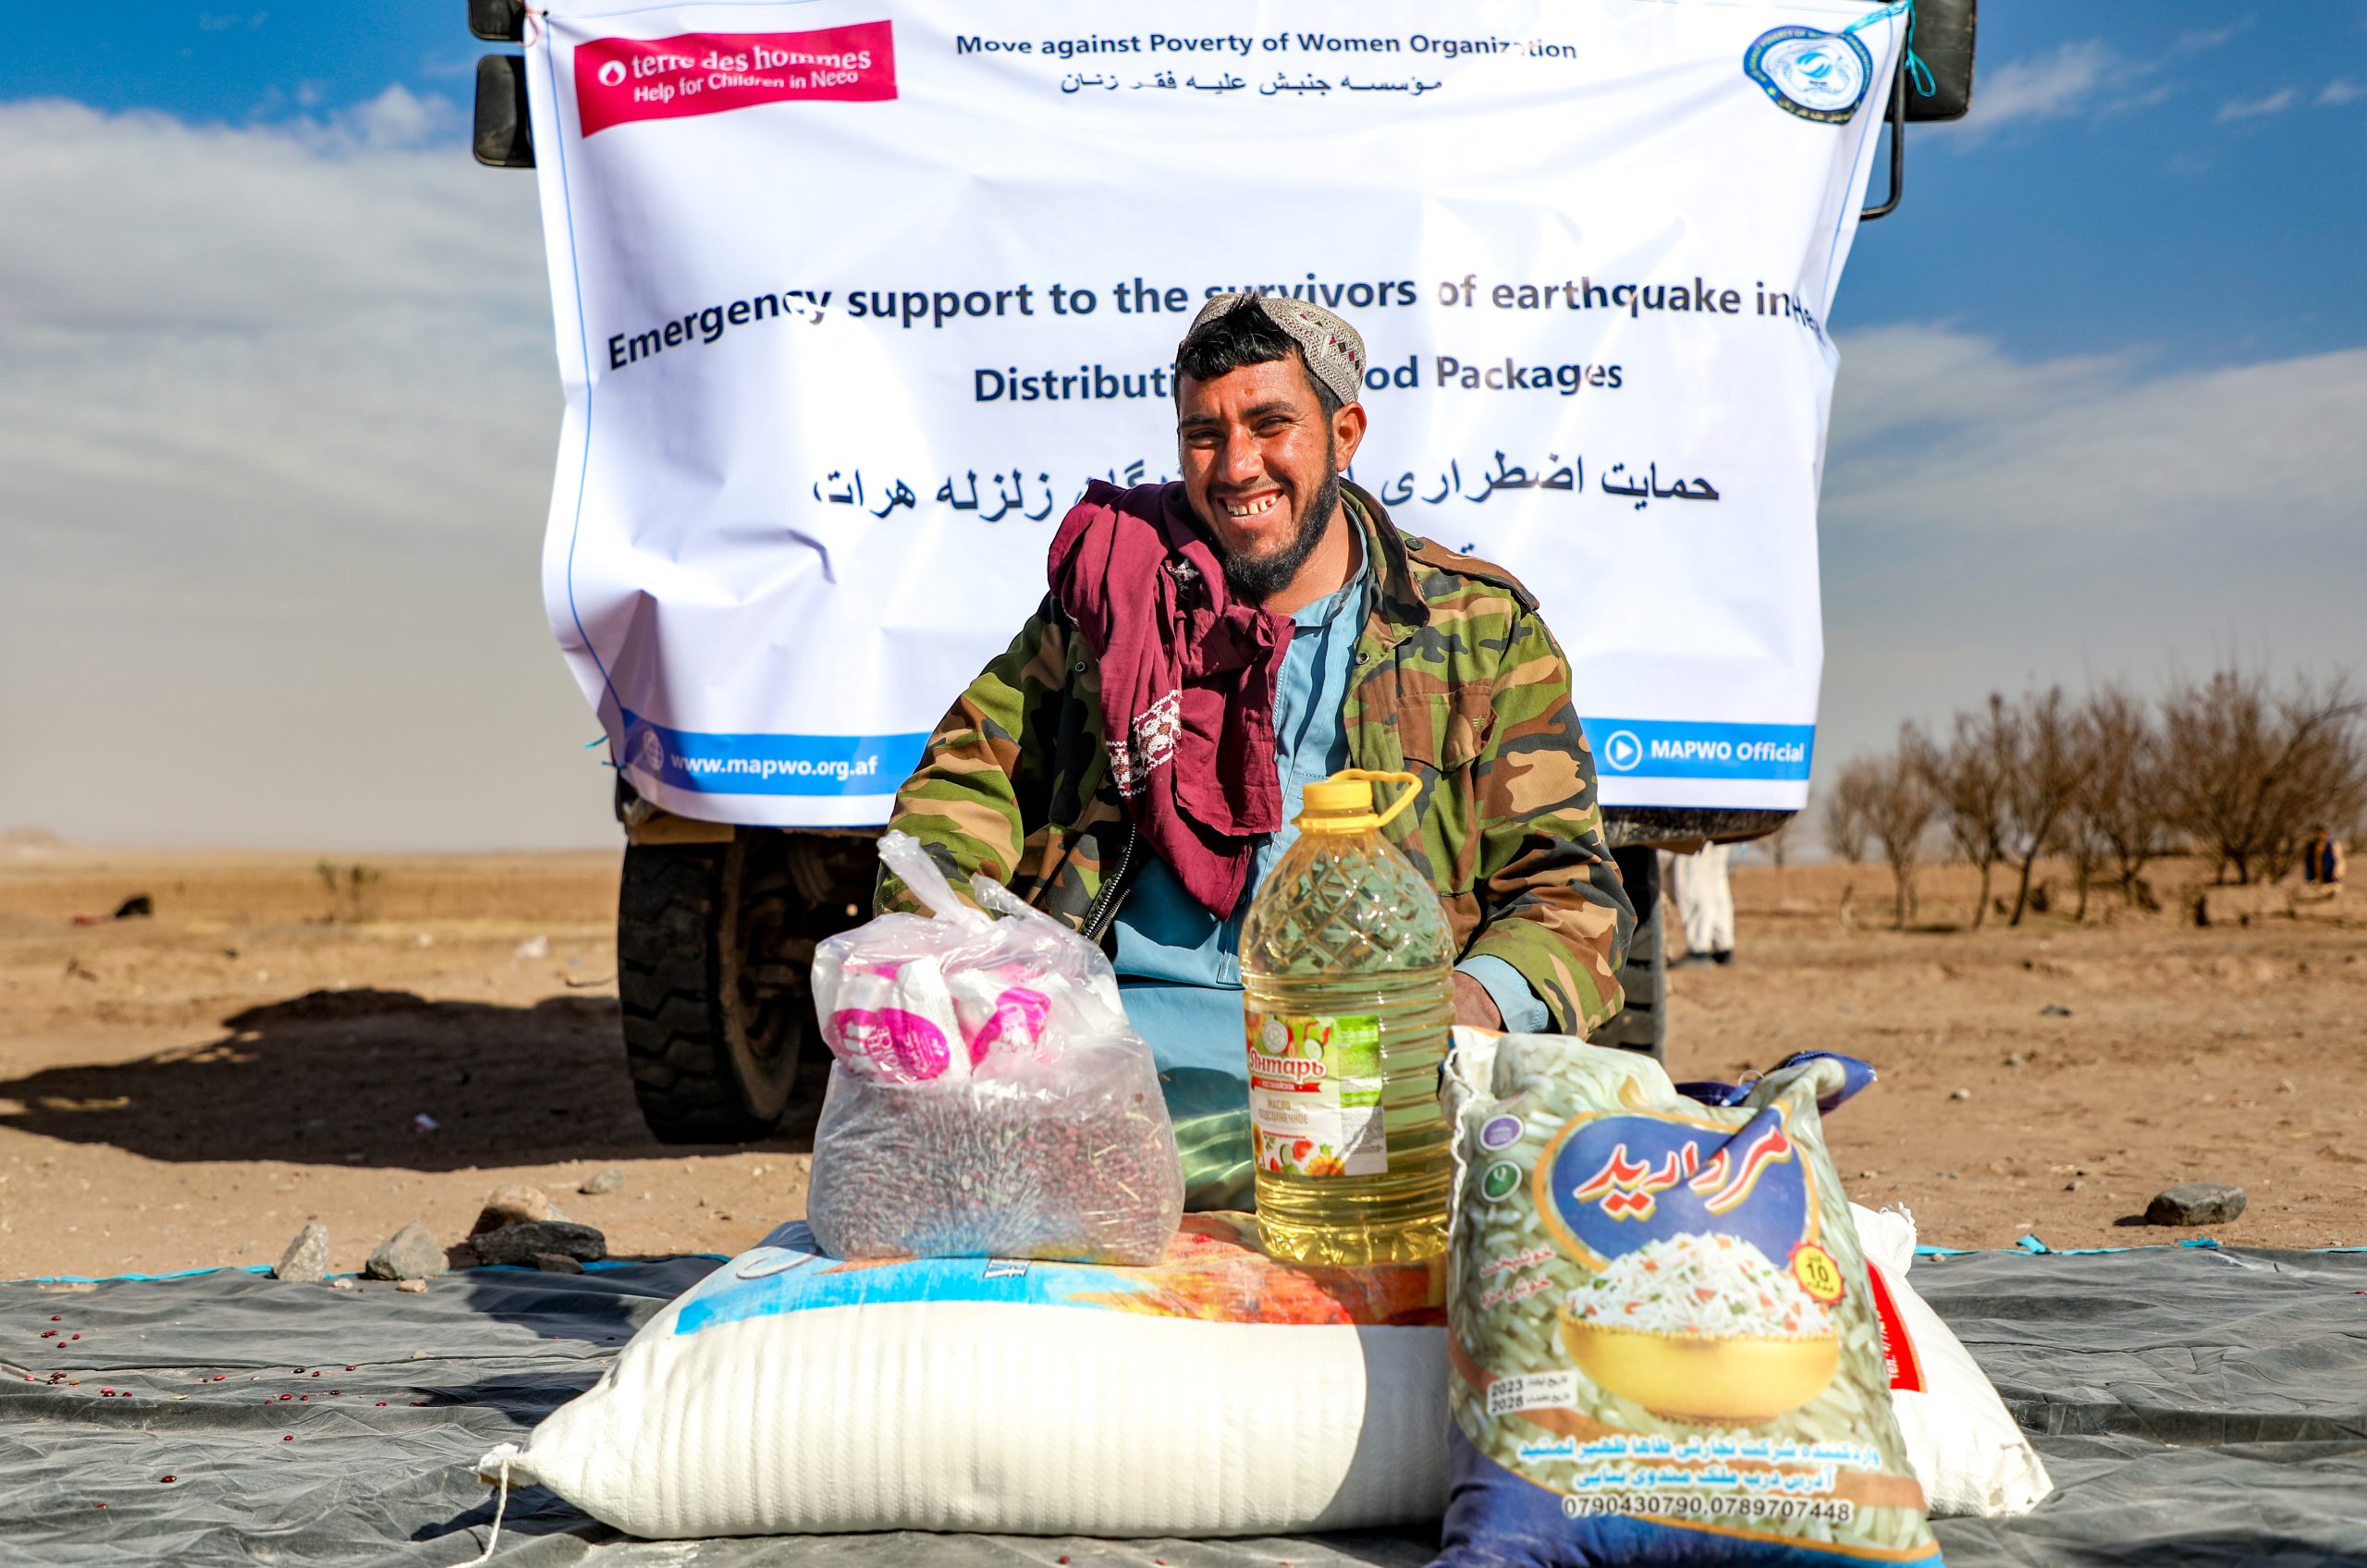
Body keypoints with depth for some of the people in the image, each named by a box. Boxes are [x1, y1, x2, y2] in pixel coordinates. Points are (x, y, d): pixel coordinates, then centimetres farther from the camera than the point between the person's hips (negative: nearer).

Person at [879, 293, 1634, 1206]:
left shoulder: (1480, 626, 12)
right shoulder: (1116, 591, 17)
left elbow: (1568, 884, 10)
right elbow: (975, 769, 18)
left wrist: (1481, 996, -13)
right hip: (1108, 1029, 0)